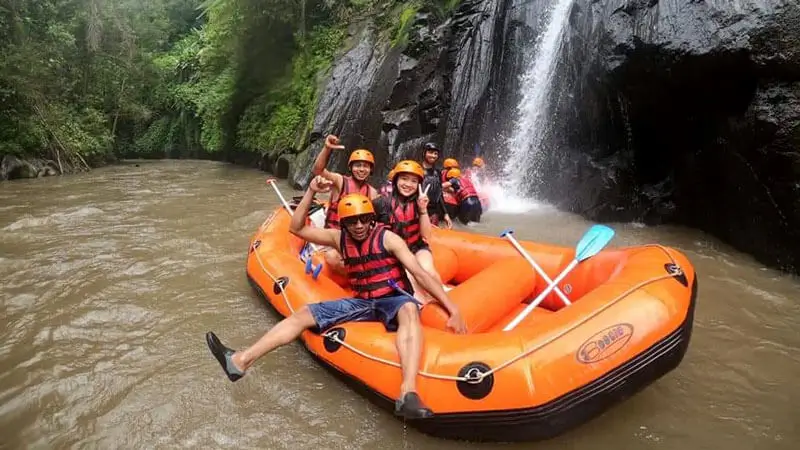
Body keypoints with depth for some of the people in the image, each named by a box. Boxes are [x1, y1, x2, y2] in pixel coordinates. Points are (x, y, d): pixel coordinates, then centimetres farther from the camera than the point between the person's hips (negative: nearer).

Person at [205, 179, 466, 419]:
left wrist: (452, 309, -22)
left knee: (409, 310, -42)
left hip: (394, 301, -5)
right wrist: (311, 192, -7)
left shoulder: (387, 238, -10)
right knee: (303, 314, -6)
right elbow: (297, 229, 5)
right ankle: (241, 361, -12)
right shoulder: (340, 238, 5)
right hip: (362, 303, 5)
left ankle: (408, 394, -62)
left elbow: (421, 274, -15)